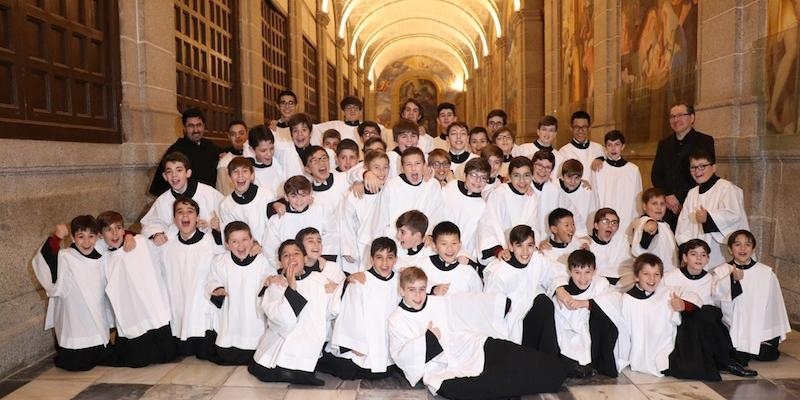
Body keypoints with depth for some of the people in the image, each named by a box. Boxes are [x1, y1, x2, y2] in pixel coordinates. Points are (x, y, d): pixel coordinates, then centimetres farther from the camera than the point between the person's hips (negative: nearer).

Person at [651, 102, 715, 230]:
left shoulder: (705, 141, 2)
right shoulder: (664, 144, 18)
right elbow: (655, 174, 12)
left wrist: (678, 197, -11)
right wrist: (667, 198, -4)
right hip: (667, 207, 4)